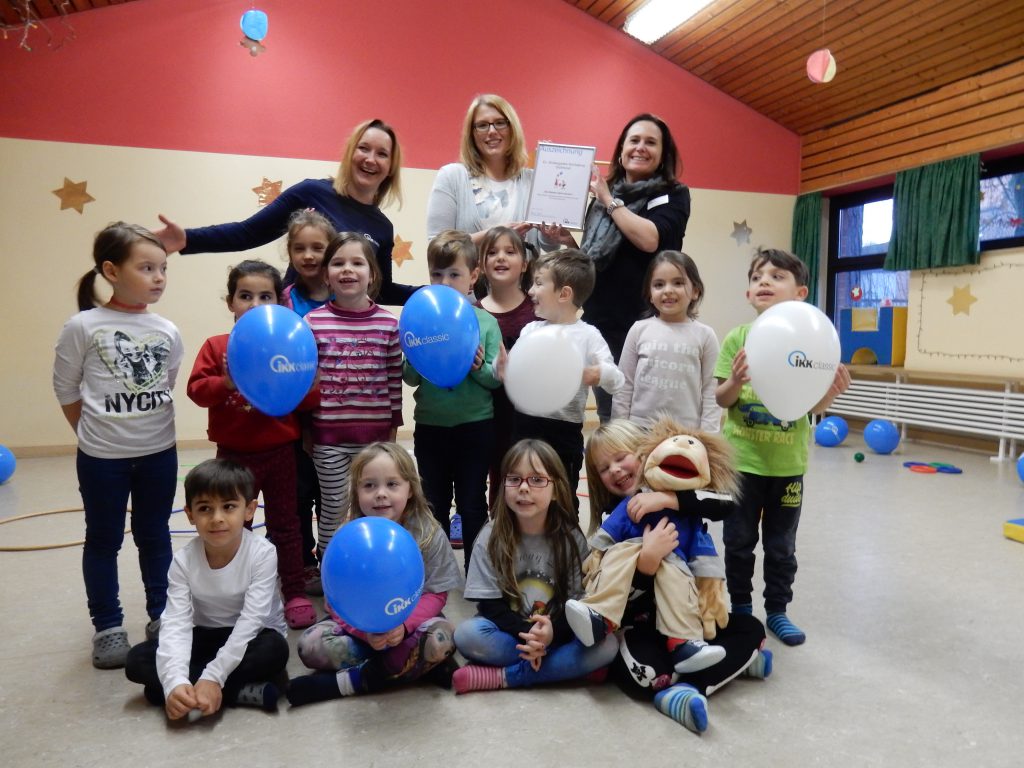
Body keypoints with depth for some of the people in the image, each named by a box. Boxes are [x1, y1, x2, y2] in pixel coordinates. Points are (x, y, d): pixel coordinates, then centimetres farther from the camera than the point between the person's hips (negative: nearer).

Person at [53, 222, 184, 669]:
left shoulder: (167, 331, -3)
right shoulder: (82, 326, -11)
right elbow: (65, 389, -2)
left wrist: (150, 427, 7)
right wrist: (96, 433, 4)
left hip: (159, 451, 3)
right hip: (102, 456, -2)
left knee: (155, 537, 15)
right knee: (103, 540, 12)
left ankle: (162, 616, 30)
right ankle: (108, 626, 26)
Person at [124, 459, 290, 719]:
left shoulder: (262, 553, -23)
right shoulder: (184, 560, -14)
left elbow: (251, 620, -27)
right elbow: (176, 623, -23)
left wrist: (213, 677, -35)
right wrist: (175, 682, -39)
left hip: (250, 638, -4)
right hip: (206, 636, 4)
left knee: (275, 649, -35)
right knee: (137, 661, -18)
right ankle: (241, 691, -26)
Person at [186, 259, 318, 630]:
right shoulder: (216, 346, -1)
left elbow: (311, 396, -5)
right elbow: (196, 389, -8)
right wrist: (227, 383, -24)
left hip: (279, 451, -1)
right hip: (233, 453, 1)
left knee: (284, 524, 11)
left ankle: (295, 593, 22)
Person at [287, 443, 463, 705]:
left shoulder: (430, 535, -12)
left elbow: (435, 594, -10)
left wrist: (403, 626, -29)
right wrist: (365, 631, -28)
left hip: (411, 622, -1)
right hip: (360, 625, 2)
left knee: (441, 638, -32)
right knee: (310, 644, -22)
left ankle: (341, 683, -23)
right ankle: (420, 667, -20)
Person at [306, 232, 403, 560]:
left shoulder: (388, 324, -2)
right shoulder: (312, 322, -5)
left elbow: (395, 380, 3)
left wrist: (393, 429, 4)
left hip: (375, 432, 1)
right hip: (328, 433, -1)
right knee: (333, 507, 10)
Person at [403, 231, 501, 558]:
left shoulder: (486, 322, -3)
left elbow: (496, 379, -4)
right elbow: (409, 378, -2)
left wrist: (479, 367, -23)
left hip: (475, 425, -1)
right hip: (430, 426, 2)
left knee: (473, 505, 11)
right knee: (434, 505, 15)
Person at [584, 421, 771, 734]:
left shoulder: (677, 490, -2)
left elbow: (725, 503, -23)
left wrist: (669, 498, -31)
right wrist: (647, 558, -33)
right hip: (641, 622, -3)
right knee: (639, 674, -31)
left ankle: (684, 690, -19)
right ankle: (735, 662, -14)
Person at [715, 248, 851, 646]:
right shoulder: (737, 338, -6)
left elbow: (812, 407, -1)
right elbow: (721, 400, -4)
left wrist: (830, 393, -22)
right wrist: (735, 382, -24)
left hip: (788, 462, 0)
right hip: (742, 458, 0)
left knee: (781, 545, 15)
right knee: (738, 541, 13)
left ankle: (777, 610, 32)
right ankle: (739, 609, 30)